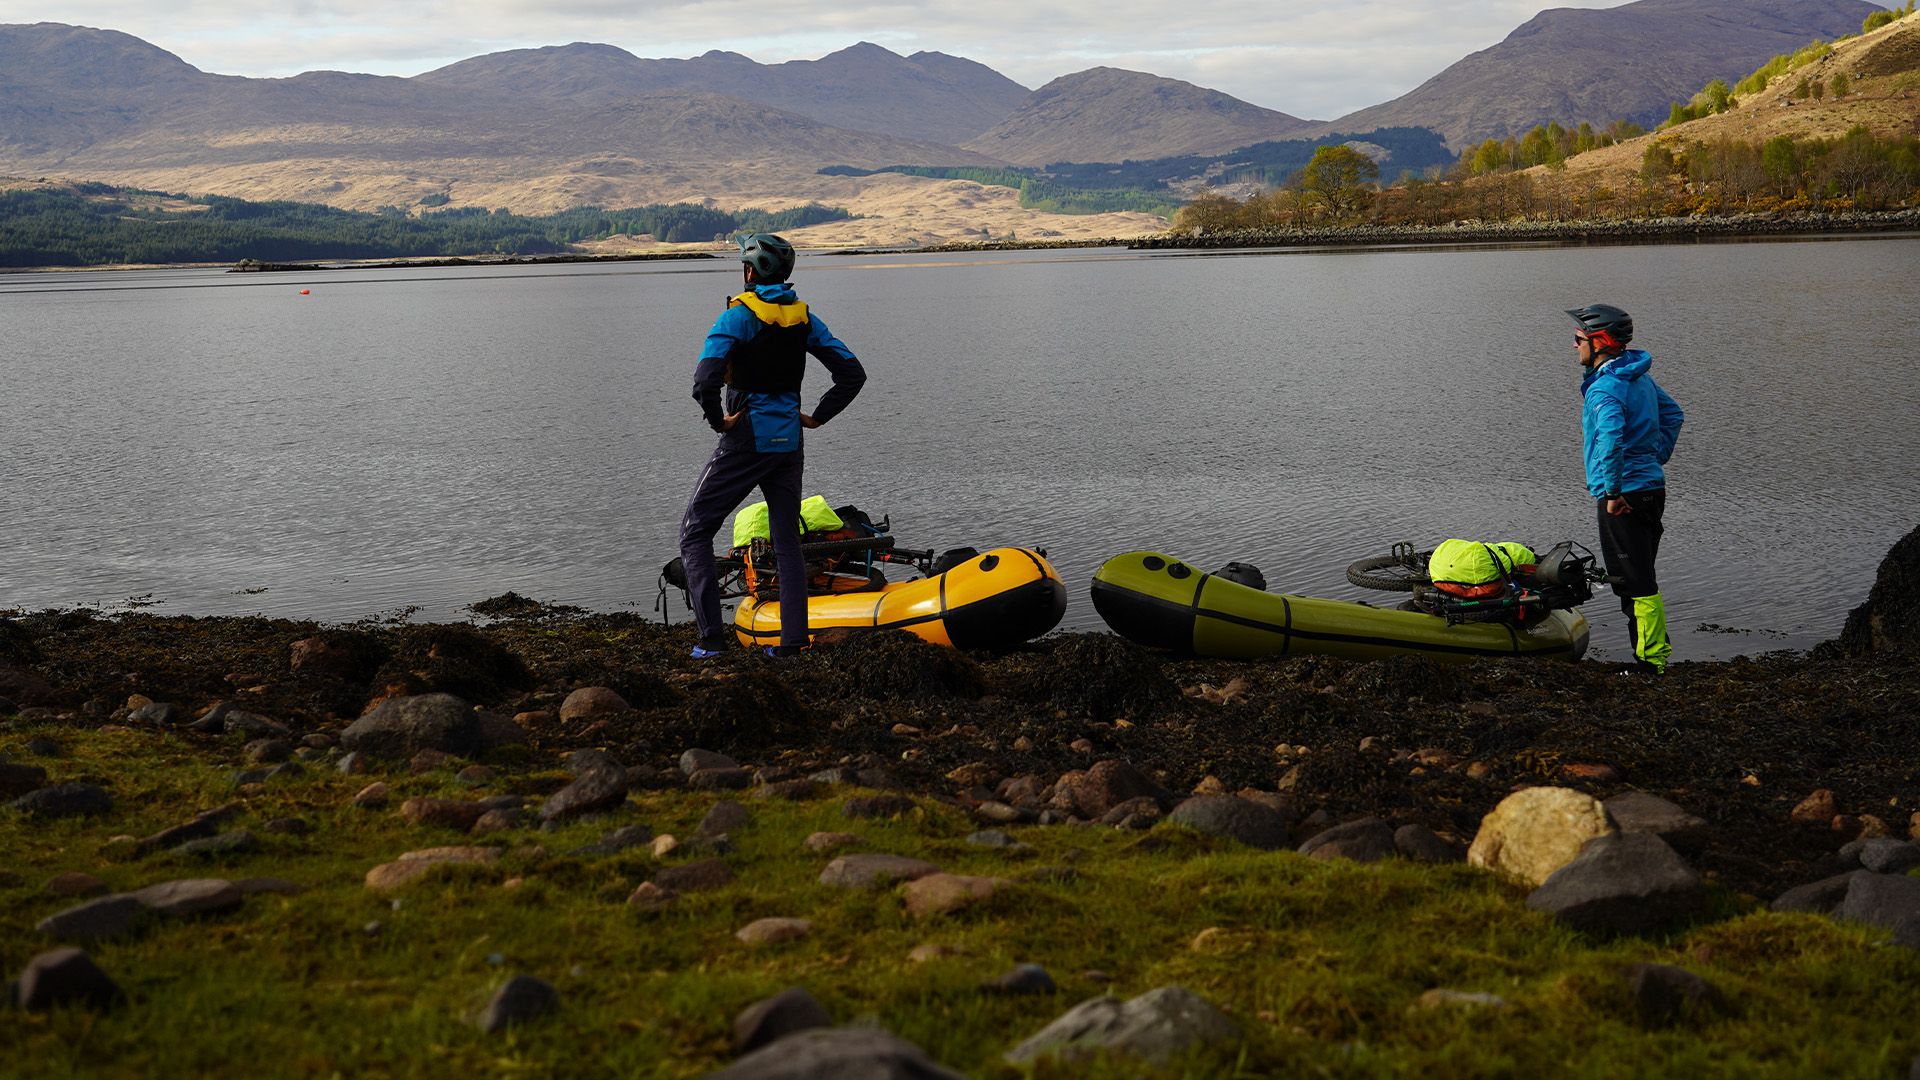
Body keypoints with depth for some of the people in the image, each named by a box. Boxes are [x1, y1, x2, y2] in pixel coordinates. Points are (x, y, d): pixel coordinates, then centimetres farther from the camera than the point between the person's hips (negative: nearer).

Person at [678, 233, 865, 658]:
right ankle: (793, 640, 7)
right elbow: (852, 373, 6)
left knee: (695, 533, 6)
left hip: (746, 443, -5)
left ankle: (712, 635, -3)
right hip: (789, 443, 6)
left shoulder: (738, 316, -12)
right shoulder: (803, 316, 6)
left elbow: (705, 382, -24)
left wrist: (718, 420, -8)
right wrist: (818, 416, 9)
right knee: (787, 542, 13)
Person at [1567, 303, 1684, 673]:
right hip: (1652, 486, 10)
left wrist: (1612, 491, -27)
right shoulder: (1640, 378, 11)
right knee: (1640, 577, 19)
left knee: (1635, 582, -4)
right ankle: (1656, 650, 27)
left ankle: (1651, 662, 0)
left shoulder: (1604, 389, -19)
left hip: (1625, 494, -10)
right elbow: (1673, 414, 25)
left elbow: (1610, 438, -35)